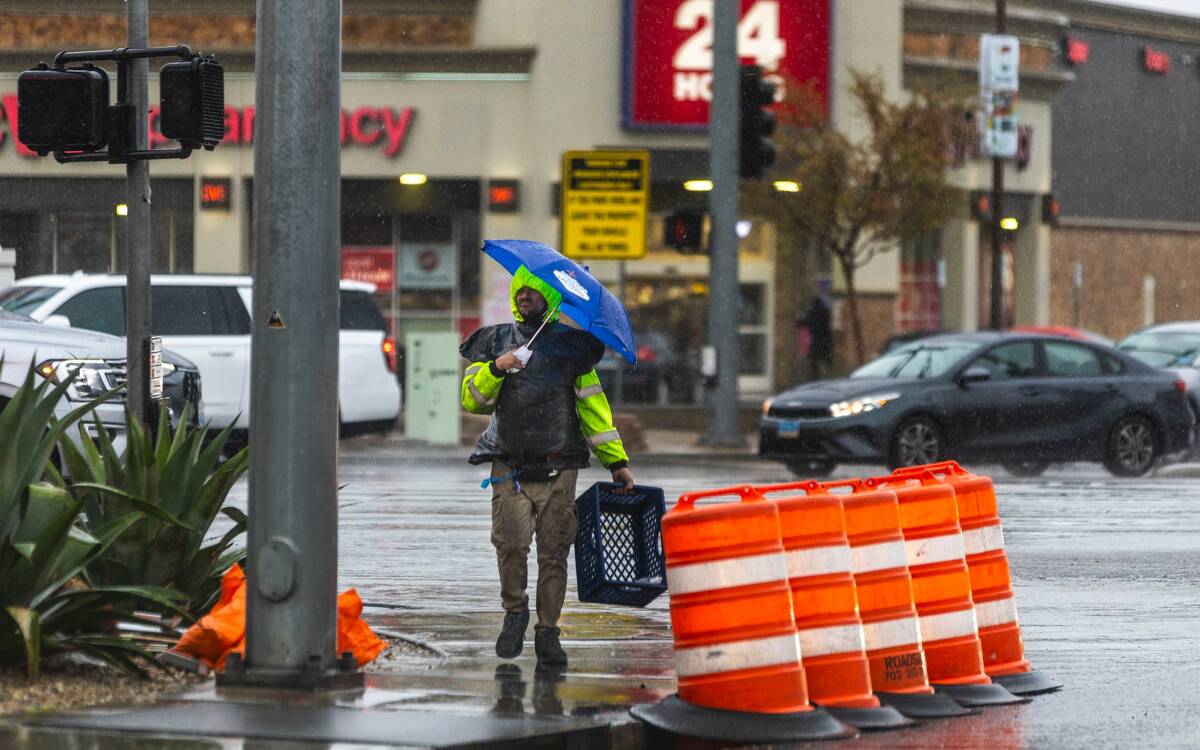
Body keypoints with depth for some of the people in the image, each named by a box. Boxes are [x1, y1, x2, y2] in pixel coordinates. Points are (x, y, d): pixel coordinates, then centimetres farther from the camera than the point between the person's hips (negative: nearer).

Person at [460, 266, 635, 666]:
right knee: (511, 543, -16)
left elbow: (592, 405, 14)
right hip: (509, 466, 0)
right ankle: (514, 611, 7)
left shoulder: (571, 344, 13)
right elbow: (471, 399, 6)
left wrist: (617, 461, 10)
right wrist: (496, 369, -13)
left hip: (558, 468, 0)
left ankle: (547, 632, 5)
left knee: (554, 551, -4)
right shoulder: (496, 342, 13)